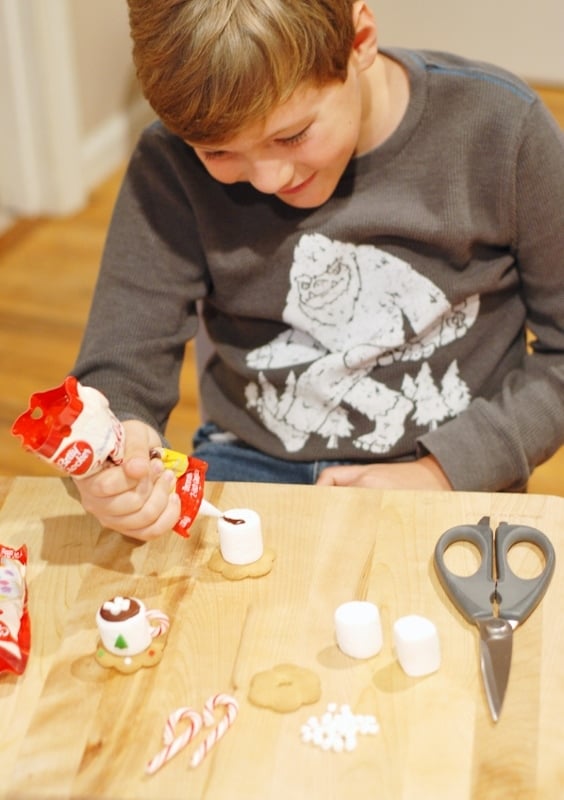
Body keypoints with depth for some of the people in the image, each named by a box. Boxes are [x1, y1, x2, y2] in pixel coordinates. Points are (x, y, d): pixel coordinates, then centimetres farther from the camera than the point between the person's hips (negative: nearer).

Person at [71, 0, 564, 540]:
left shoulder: (501, 129, -12)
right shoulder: (173, 166, -10)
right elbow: (119, 368, -9)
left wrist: (444, 471, -13)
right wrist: (110, 475, -31)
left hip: (450, 479, 0)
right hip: (250, 465, 0)